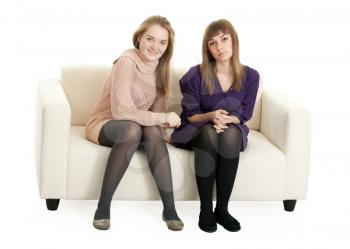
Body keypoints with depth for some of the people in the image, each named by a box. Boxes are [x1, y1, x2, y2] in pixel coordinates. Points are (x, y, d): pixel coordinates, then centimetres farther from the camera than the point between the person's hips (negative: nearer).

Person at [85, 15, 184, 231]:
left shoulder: (161, 66, 1)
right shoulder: (127, 61, -20)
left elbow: (157, 110, 0)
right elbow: (121, 111, -29)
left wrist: (162, 128, -20)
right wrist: (162, 118, -34)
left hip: (138, 126, 5)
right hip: (104, 125, -5)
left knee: (153, 131, -29)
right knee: (133, 128, -37)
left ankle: (169, 208, -29)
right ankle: (103, 206, -31)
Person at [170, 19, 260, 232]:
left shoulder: (250, 76, -8)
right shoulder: (197, 75, -13)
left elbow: (243, 116, -4)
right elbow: (190, 115, -6)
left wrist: (226, 119, -25)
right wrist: (211, 116, -27)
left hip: (232, 130, 1)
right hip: (197, 131, -1)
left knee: (230, 134, -35)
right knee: (209, 132, -36)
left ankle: (222, 208, -28)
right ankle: (205, 209, -30)